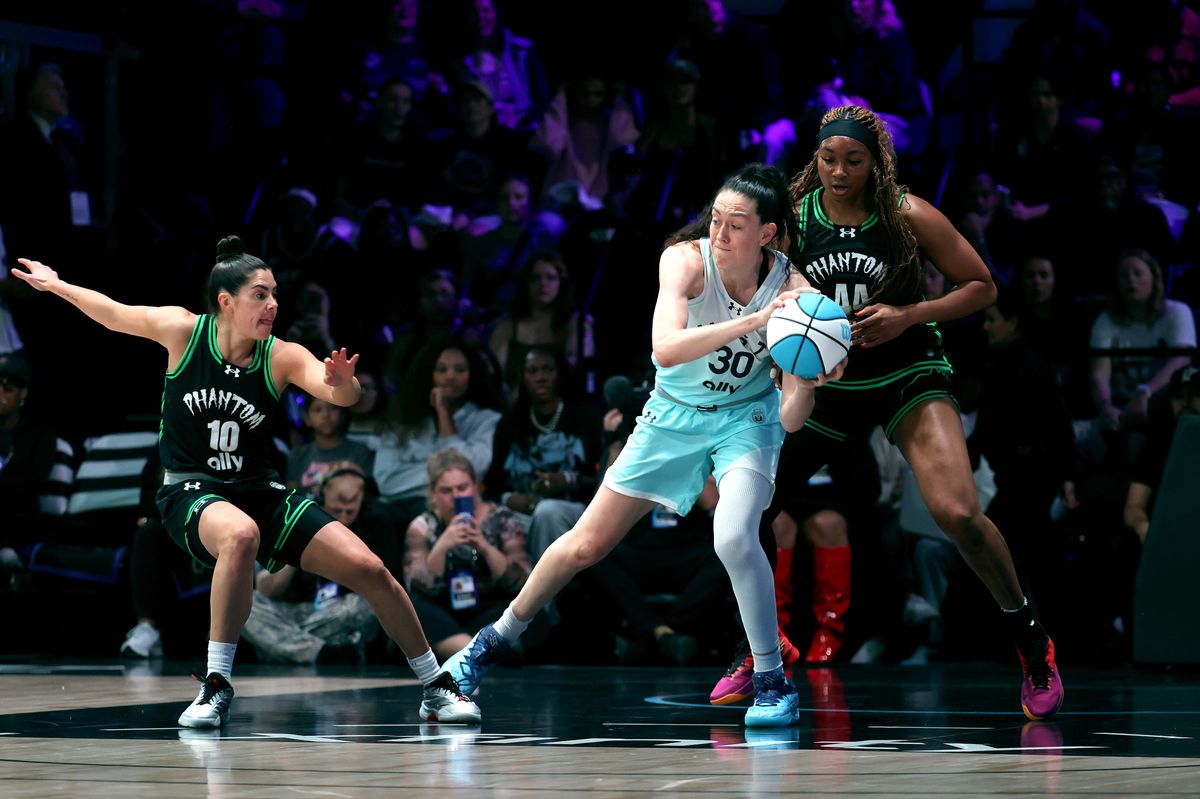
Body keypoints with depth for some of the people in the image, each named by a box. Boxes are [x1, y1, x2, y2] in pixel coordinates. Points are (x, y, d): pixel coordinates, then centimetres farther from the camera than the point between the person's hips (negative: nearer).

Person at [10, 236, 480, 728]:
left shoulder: (282, 357, -9)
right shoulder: (183, 331, -9)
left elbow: (342, 395, -25)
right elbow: (114, 313, 8)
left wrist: (342, 383, -47)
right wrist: (55, 285, 16)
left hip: (260, 493, 3)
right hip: (191, 493, -3)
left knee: (369, 568, -10)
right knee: (241, 534, -40)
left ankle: (435, 689, 10)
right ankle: (216, 686, -31)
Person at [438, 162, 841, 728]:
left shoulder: (790, 289, -21)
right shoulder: (686, 259, -24)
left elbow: (791, 417, -20)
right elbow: (666, 347, -41)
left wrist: (807, 386, -43)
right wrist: (753, 321, -50)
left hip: (746, 419, -1)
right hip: (673, 416, 1)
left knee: (734, 539, -28)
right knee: (586, 544, 6)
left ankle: (772, 681, -9)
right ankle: (497, 640, 30)